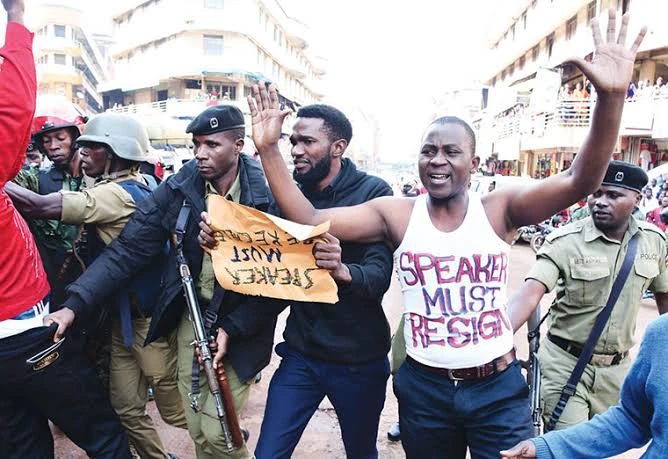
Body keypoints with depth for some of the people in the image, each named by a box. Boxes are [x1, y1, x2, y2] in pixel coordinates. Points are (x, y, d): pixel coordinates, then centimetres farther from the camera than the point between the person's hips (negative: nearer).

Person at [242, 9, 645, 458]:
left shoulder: (500, 209, -8)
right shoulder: (396, 214, -7)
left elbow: (579, 182, -20)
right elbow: (309, 220, -13)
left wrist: (611, 98, -34)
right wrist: (270, 150, -21)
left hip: (499, 389, -1)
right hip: (423, 388, 1)